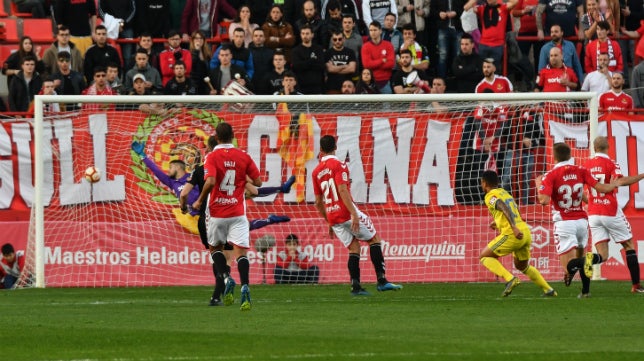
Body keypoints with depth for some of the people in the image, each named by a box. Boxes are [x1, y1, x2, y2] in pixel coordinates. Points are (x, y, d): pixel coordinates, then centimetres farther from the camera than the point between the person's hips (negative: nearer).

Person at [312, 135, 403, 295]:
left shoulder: (316, 172, 12)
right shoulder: (338, 165, -7)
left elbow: (318, 202, 16)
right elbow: (342, 190, -19)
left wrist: (329, 222, 26)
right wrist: (353, 214, -23)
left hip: (332, 216, 6)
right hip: (346, 213, -6)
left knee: (354, 248, 11)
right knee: (374, 239, 5)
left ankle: (355, 286, -2)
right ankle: (381, 280, -5)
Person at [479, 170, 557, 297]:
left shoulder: (491, 196, -2)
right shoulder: (505, 193, 23)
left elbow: (505, 209, -21)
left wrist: (513, 227, -33)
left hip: (511, 234, -8)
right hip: (526, 232, 8)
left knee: (484, 256, 4)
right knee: (522, 266, 27)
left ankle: (509, 279, -15)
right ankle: (549, 290, 22)